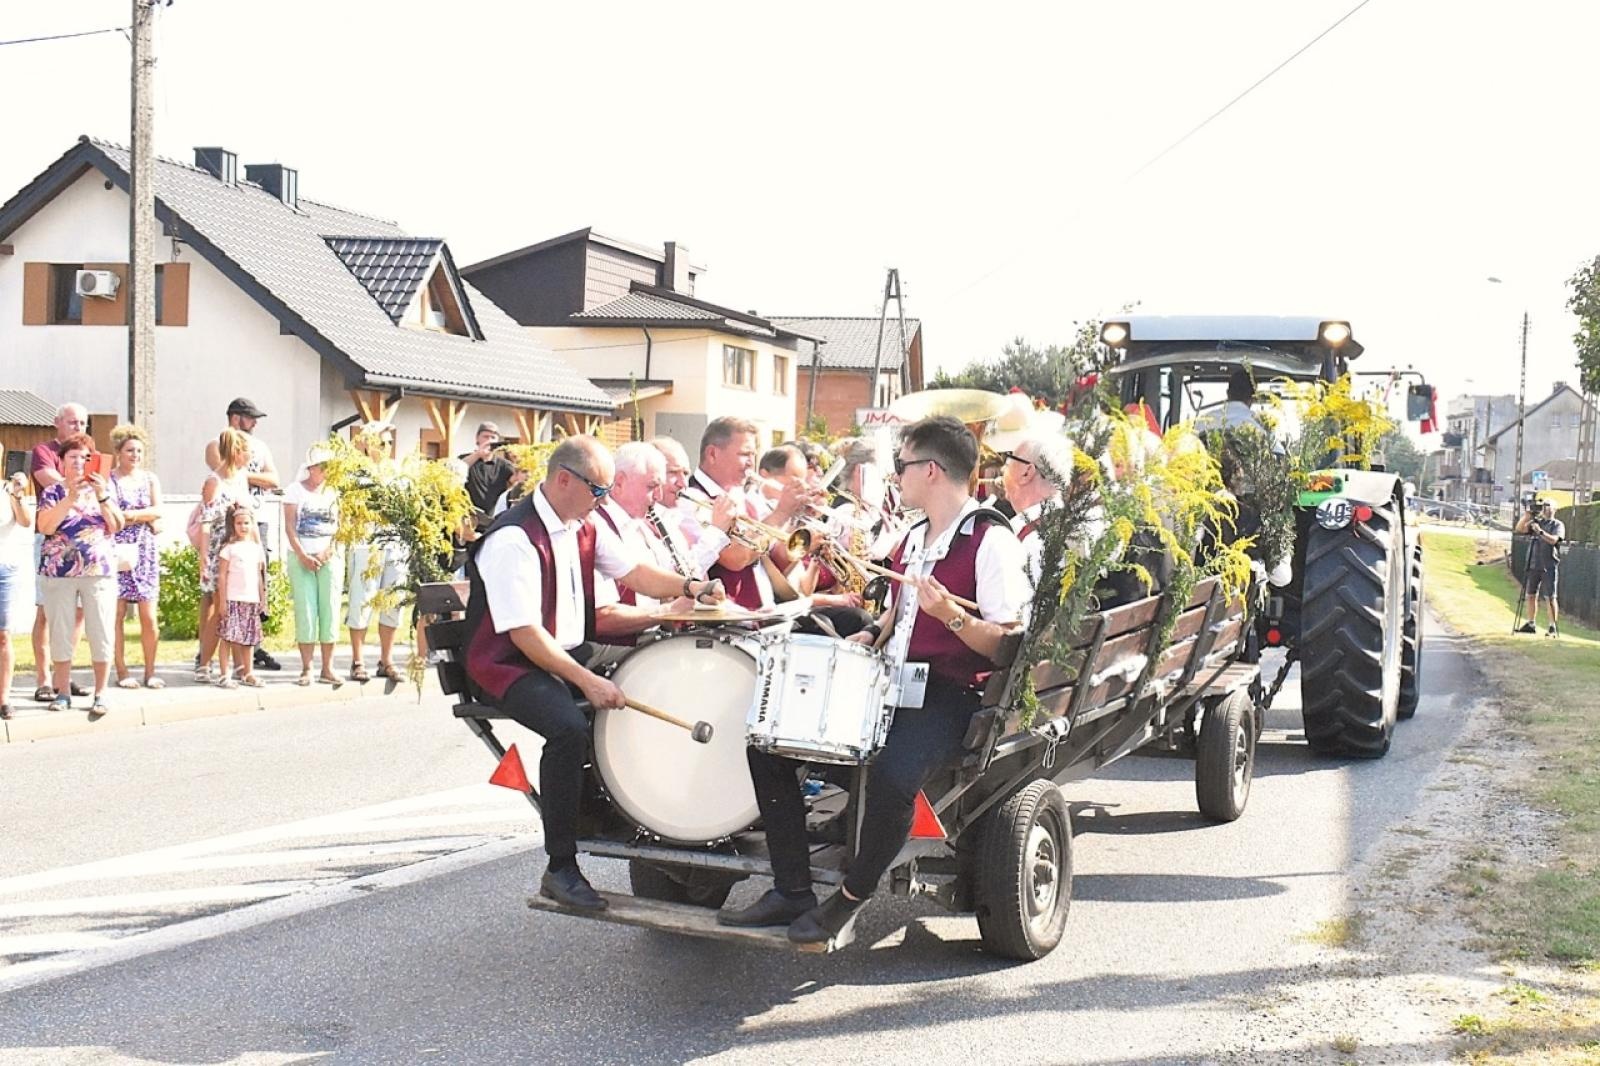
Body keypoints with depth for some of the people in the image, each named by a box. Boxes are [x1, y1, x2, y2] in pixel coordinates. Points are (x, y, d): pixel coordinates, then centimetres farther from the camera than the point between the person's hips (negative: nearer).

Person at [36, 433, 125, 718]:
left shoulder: (103, 489, 10)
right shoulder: (52, 493, 5)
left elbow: (117, 526, -1)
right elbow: (45, 527, -10)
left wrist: (102, 496, -14)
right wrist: (71, 497, -17)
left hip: (99, 572, 1)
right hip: (58, 574, -1)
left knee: (101, 635, -2)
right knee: (61, 635, 3)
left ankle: (100, 694, 4)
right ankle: (63, 693, 12)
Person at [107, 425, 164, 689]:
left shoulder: (150, 479, 13)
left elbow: (158, 510, 1)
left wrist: (129, 514, -8)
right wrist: (147, 517, -8)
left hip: (145, 551, 3)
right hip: (117, 550, -3)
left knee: (149, 618, -1)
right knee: (117, 614, -3)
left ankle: (150, 672, 8)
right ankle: (122, 672, 5)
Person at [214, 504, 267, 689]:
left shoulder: (256, 548, 12)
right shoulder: (229, 548, -2)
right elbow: (222, 575, -5)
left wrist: (262, 598, 14)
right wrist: (223, 600, -10)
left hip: (251, 599, 5)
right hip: (233, 598, -5)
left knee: (248, 638, 10)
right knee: (228, 637, -5)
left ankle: (247, 673, 19)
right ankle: (225, 676, -3)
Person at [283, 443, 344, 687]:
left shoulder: (334, 492, 10)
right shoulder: (295, 490, 4)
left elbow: (338, 526, 4)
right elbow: (289, 526, -2)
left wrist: (326, 553, -9)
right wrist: (303, 556, -11)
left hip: (329, 557, 2)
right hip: (301, 557, -2)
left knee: (329, 610, -1)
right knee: (305, 610, -4)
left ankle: (328, 668, 4)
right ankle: (306, 669, 1)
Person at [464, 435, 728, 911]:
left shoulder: (586, 527, 6)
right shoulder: (513, 540, -22)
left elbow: (633, 572, 7)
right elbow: (523, 633, -26)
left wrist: (689, 587, -11)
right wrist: (587, 681, -30)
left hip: (572, 654, 9)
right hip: (510, 664, -9)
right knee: (569, 728, -33)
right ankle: (561, 869, -22)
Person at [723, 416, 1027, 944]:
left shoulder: (991, 540, -11)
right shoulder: (914, 537, 16)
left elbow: (1007, 645, -15)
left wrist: (952, 616, -30)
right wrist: (871, 634, 10)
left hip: (948, 697, -9)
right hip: (891, 683, 9)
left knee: (891, 776, -37)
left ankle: (849, 900, -11)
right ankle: (792, 891, 4)